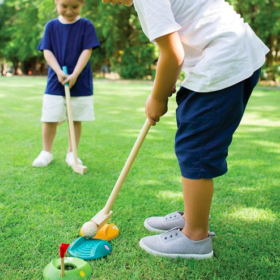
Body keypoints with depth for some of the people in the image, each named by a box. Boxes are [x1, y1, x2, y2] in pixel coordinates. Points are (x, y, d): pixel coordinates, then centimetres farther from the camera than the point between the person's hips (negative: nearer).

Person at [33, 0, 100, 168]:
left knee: (76, 120, 5)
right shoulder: (51, 26, 3)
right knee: (50, 119, 2)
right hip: (55, 81, 1)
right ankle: (46, 152, 19)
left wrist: (74, 75, -18)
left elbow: (87, 51, -9)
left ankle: (71, 153, 20)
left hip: (80, 83, -1)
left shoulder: (86, 26, -2)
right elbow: (47, 51, -1)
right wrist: (59, 72, -16)